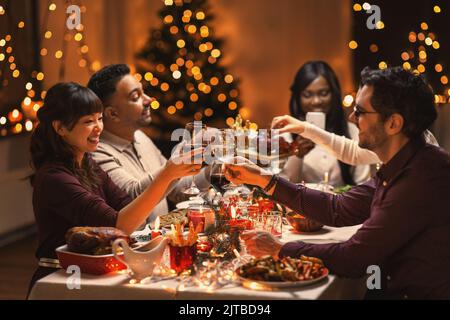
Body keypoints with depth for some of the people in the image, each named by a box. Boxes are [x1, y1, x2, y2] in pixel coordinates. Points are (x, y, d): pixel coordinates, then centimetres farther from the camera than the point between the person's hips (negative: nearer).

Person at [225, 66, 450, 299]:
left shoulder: (422, 177, -25)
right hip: (395, 288, 8)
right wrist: (263, 179, 11)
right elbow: (339, 210, 12)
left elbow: (354, 259, -23)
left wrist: (279, 250, -10)